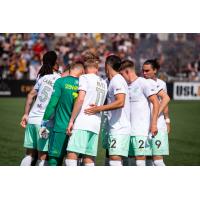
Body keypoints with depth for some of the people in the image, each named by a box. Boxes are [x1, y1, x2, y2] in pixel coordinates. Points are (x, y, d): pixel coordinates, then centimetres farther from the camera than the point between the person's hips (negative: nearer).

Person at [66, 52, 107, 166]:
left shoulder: (85, 78, 0)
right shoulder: (103, 83, 19)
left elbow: (80, 99, -10)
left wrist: (71, 120, -10)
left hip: (82, 123, -7)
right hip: (97, 124, 7)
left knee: (72, 154, -12)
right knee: (89, 158, 7)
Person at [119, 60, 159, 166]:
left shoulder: (144, 83, -4)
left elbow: (156, 103, -8)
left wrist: (153, 124, -14)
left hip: (141, 130, -7)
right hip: (129, 129, 7)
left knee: (140, 157, -9)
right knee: (130, 157, 5)